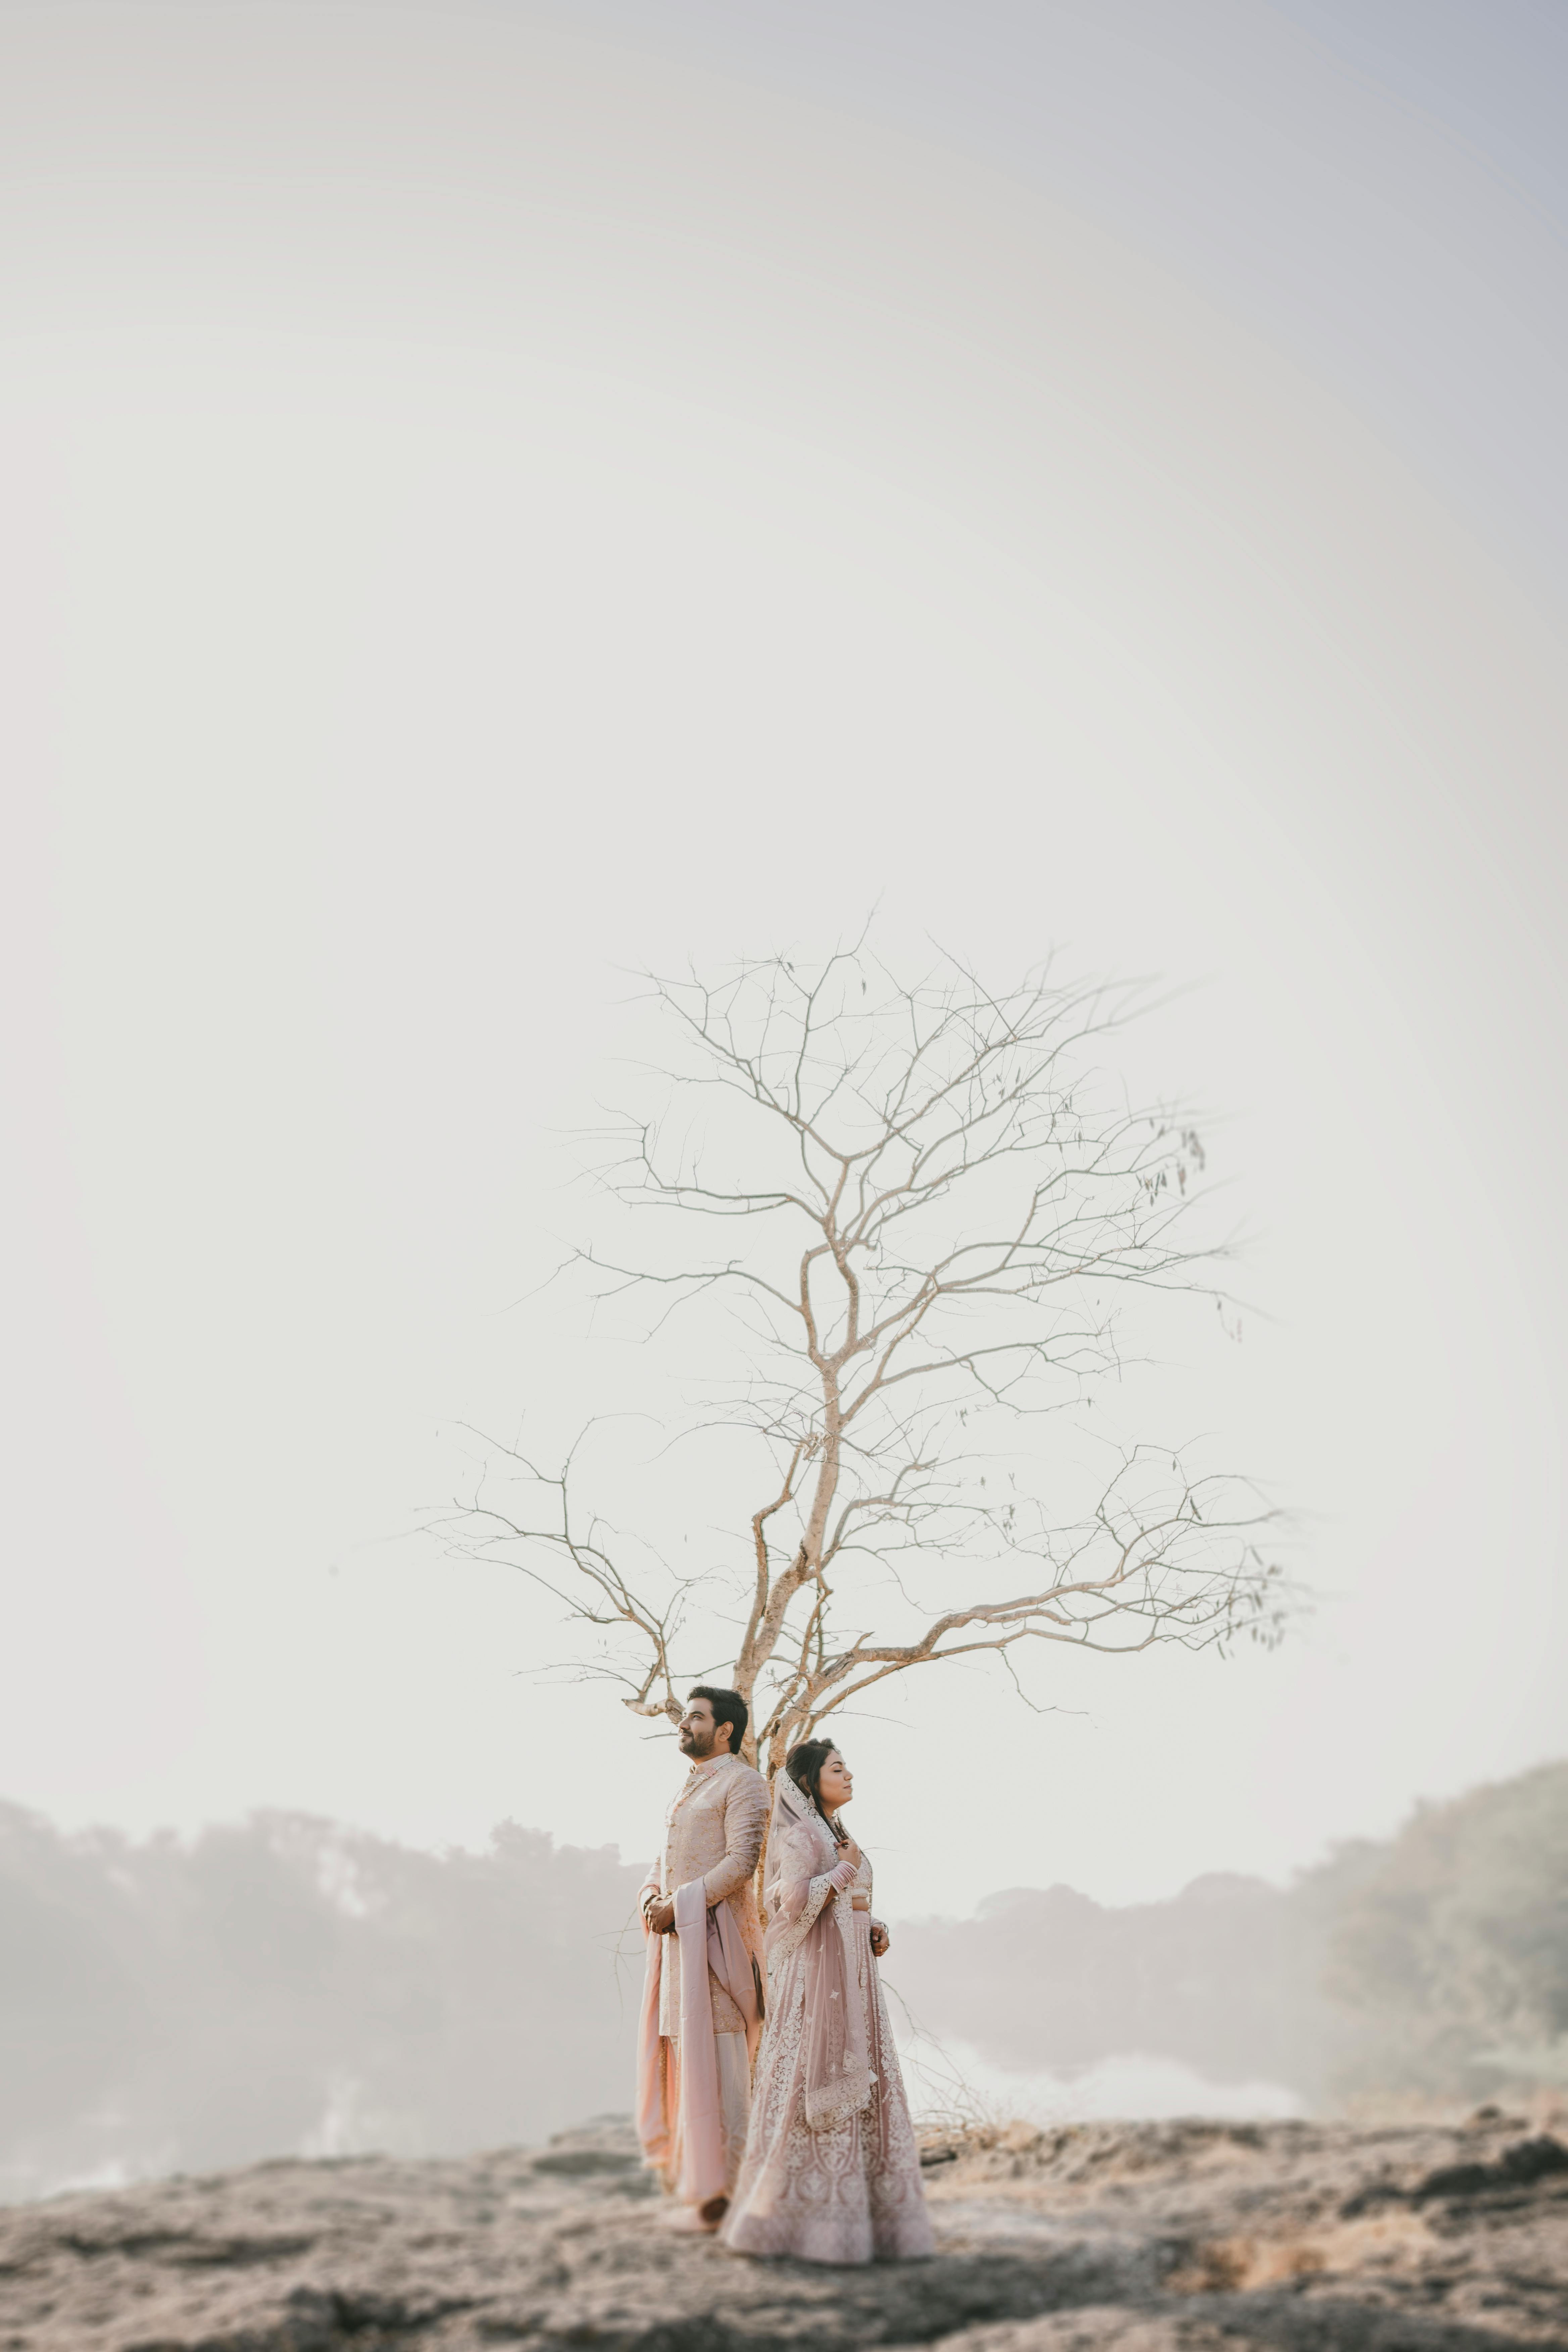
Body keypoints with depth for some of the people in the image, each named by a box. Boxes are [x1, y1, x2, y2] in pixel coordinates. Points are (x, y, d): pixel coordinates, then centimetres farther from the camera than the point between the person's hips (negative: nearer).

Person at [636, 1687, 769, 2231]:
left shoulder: (742, 1783, -6)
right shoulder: (685, 1789, 21)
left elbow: (742, 1862, -16)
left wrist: (680, 1906, -17)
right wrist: (652, 1900, 1)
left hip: (715, 1931, -9)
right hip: (675, 1935, 9)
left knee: (715, 2058, -7)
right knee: (680, 2050, 9)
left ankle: (722, 2189, -3)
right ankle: (689, 2165, 17)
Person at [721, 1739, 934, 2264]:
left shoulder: (836, 1833, 17)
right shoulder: (800, 1836, -10)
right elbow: (797, 1902, -23)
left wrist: (874, 1930, 6)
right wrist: (846, 1869, -13)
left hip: (852, 1970, 9)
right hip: (815, 1970, -9)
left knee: (861, 2080, 9)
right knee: (816, 2082, -6)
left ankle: (860, 2210, 16)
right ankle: (796, 2214, 2)